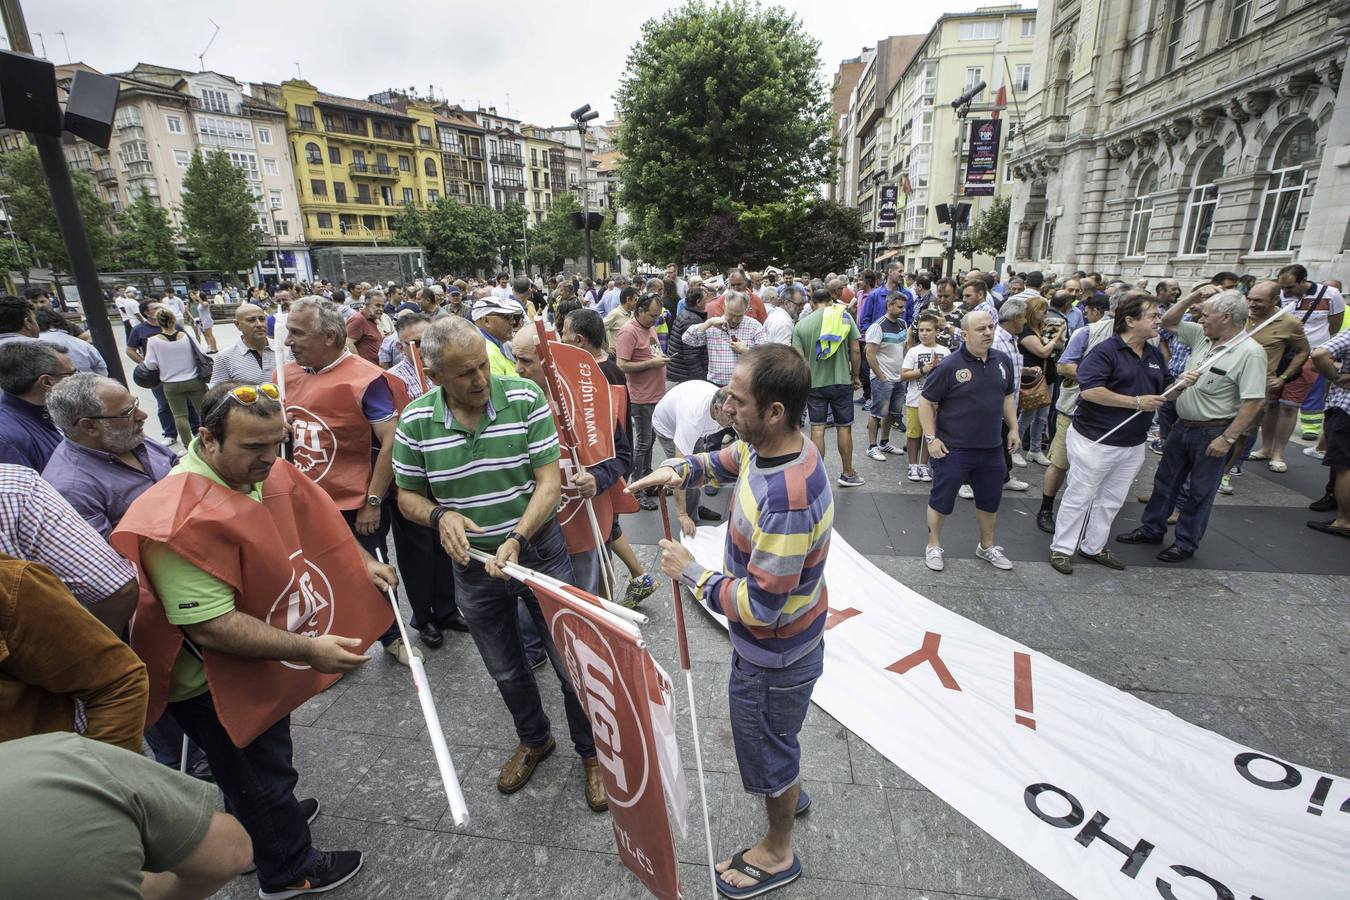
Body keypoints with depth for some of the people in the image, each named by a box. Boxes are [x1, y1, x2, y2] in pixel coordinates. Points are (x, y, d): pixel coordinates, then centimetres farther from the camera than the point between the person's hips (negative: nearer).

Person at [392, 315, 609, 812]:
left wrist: (517, 539, -28)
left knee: (572, 664, 8)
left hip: (540, 551, -2)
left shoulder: (525, 398, -15)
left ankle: (591, 753, 36)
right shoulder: (416, 421, -9)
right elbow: (407, 495, 2)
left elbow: (549, 479, -16)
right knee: (506, 672, 22)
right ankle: (534, 741, 51)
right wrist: (440, 515, -20)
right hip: (474, 564, 3)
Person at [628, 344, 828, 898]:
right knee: (775, 729, 34)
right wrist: (677, 471, -10)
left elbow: (760, 606, -33)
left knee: (765, 745, 18)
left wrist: (690, 573, -22)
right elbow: (720, 462, 10)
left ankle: (777, 854, 48)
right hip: (771, 642, 9)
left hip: (774, 654, -8)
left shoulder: (787, 501, -40)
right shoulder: (764, 446, -12)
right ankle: (790, 792, 64)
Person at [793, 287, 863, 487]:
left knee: (817, 429, 6)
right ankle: (848, 474, 22)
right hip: (841, 381, 0)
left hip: (814, 383, 0)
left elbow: (799, 359, -6)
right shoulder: (845, 317, -1)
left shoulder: (802, 324, -1)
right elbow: (855, 350, -2)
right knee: (844, 428, 11)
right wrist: (855, 377, 9)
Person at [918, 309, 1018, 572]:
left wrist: (1013, 428, 12)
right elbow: (926, 402, -10)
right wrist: (931, 438, -14)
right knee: (941, 500, 7)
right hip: (953, 449, -6)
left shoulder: (1003, 360, 3)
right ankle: (934, 546, 26)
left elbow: (1008, 397, 17)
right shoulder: (949, 365, -14)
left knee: (990, 500, 19)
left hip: (992, 448, 6)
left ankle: (987, 546, 39)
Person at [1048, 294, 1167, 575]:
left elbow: (1162, 392, 20)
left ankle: (1093, 546, 30)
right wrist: (1137, 402, -21)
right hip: (1095, 441, -8)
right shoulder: (1106, 351, -15)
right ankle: (1061, 548, 14)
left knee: (1111, 500, 16)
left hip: (1132, 444, 8)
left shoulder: (1155, 355, 10)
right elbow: (1089, 391, -26)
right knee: (1079, 497, 3)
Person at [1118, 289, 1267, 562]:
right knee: (1165, 480, 16)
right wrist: (1194, 295, -2)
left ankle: (1186, 543, 21)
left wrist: (1227, 438, -22)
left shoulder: (1249, 352, -18)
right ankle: (1152, 529, 30)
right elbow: (1169, 322, 13)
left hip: (1212, 433, -7)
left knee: (1200, 491, 8)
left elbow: (1254, 402, -21)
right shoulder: (1202, 336, 2)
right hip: (1182, 425, 7)